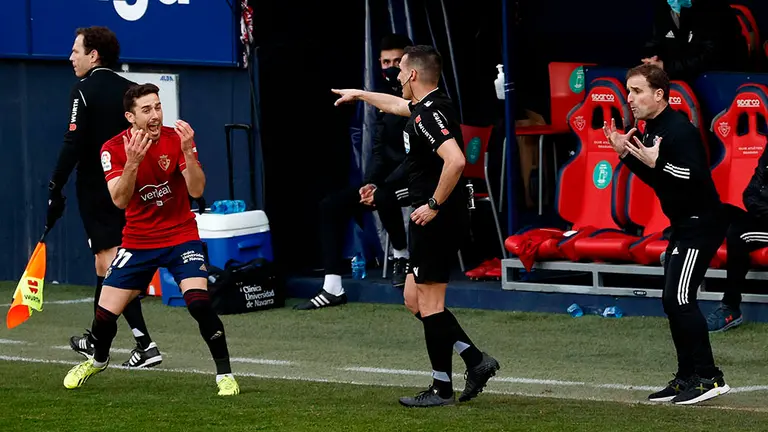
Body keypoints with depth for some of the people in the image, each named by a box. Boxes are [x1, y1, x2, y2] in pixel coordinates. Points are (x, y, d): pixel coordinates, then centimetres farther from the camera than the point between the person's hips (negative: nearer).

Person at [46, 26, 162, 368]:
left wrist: (55, 189, -14)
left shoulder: (84, 91, -11)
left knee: (111, 266, -7)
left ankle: (144, 343, -17)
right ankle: (96, 340, 29)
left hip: (96, 190, -7)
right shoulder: (131, 90, 8)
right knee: (105, 265, 18)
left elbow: (73, 145, -18)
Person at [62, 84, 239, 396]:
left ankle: (224, 374, -10)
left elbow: (197, 190, -20)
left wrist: (187, 152, -35)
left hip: (181, 237, -1)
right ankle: (98, 360, 35)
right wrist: (133, 161, -35)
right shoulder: (114, 149, -10)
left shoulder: (177, 139, -12)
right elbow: (119, 200, -21)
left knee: (199, 302, -24)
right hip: (137, 240, 1)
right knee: (106, 314, 0)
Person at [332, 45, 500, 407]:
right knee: (415, 299, 15)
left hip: (436, 220, -10)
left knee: (429, 302, -3)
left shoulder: (429, 115, -18)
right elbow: (398, 105, 37)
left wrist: (433, 204, -23)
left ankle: (442, 389, 3)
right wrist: (359, 94, 49)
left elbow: (455, 160, -32)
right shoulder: (428, 107, 13)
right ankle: (476, 361, 13)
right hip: (441, 220, 10)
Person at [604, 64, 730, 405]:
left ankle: (708, 377, -12)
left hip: (701, 224, -11)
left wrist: (656, 162, -27)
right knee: (672, 301, 11)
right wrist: (626, 154, 10)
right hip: (683, 225, 11)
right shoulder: (651, 129, 11)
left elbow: (696, 177, -28)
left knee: (680, 298, -15)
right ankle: (687, 378, 17)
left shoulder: (679, 130, -19)